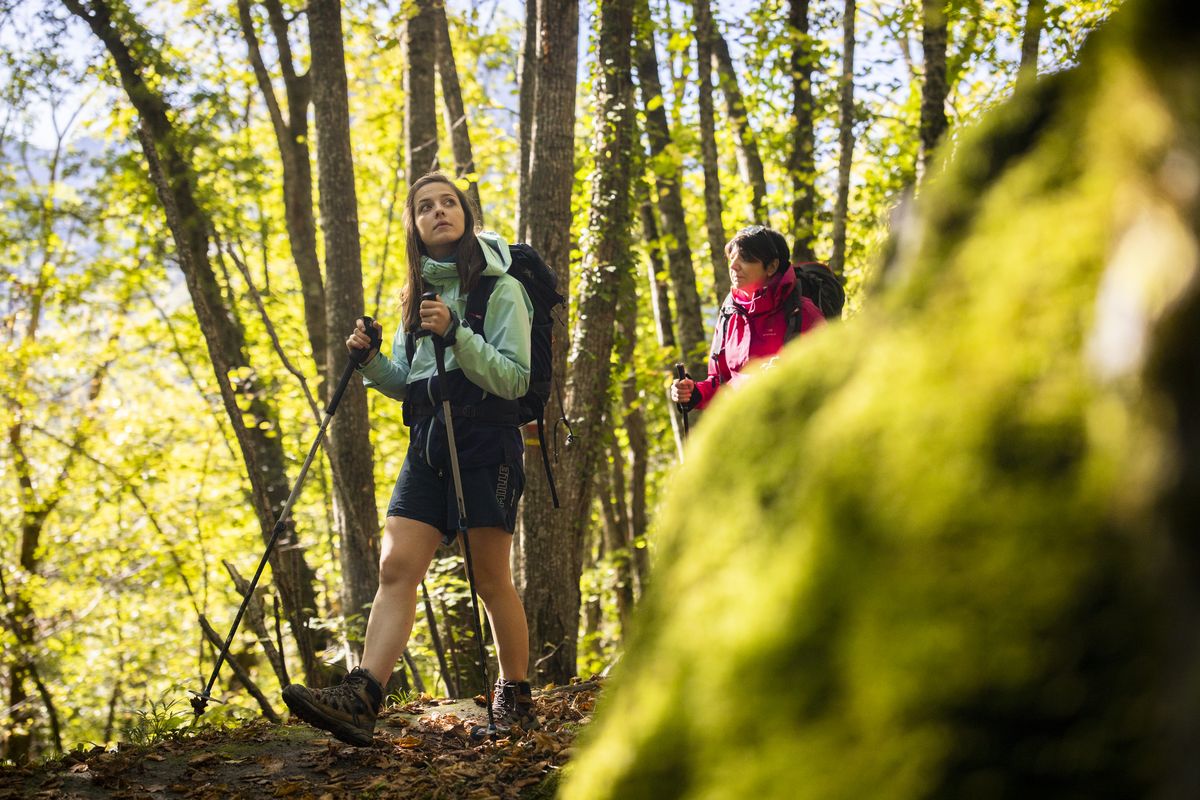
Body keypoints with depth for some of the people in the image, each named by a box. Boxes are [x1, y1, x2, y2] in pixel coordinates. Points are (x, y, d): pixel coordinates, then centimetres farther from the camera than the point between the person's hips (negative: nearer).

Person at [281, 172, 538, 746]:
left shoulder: (500, 289, -3)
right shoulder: (418, 294, 16)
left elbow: (515, 380, -11)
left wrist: (456, 336, -23)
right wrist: (370, 361, -1)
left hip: (485, 440, -5)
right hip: (427, 440, 6)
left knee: (491, 577, 0)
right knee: (396, 567, -9)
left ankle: (515, 699, 15)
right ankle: (359, 698, -20)